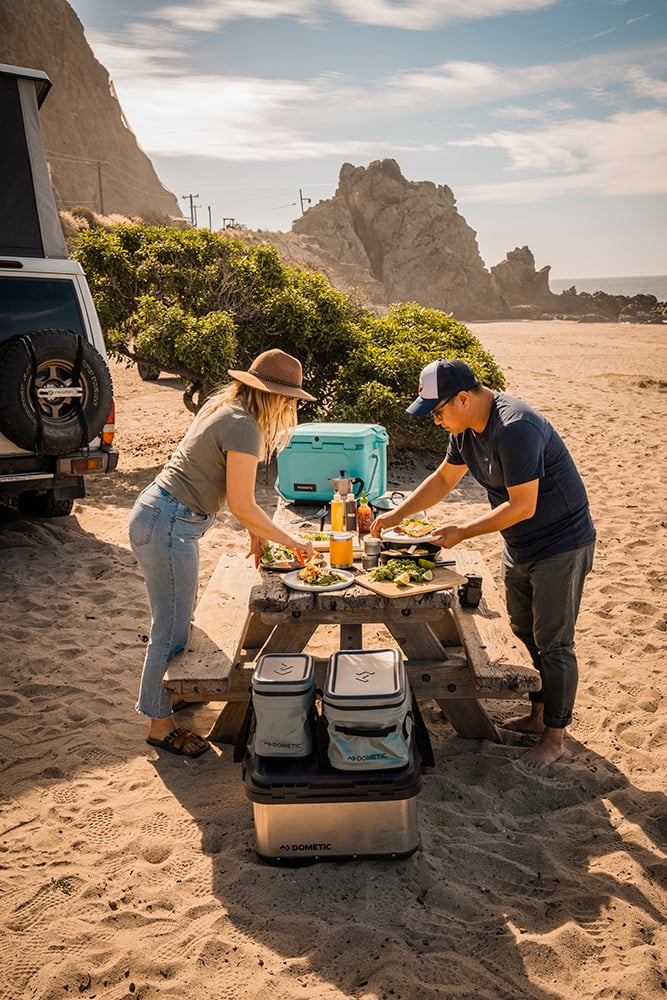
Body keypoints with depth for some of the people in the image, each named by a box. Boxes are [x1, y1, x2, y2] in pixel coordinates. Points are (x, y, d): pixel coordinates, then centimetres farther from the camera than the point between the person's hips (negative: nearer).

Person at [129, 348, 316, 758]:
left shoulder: (222, 407, 10)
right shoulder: (244, 428, -19)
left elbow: (232, 487, 17)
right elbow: (242, 504, -18)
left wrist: (256, 532, 16)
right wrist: (290, 541, -8)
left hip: (157, 513, 10)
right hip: (168, 526, -10)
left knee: (180, 617, 25)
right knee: (171, 629, 1)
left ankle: (171, 691, 43)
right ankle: (161, 724, 15)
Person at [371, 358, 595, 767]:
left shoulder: (515, 429, -30)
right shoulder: (468, 427, 1)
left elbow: (522, 506, -28)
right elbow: (444, 478, 14)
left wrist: (462, 532, -20)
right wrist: (397, 515, 8)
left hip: (560, 546, -9)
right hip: (520, 547, 9)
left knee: (553, 644, 1)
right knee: (525, 636, 18)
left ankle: (554, 737, 15)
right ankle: (536, 715, 34)